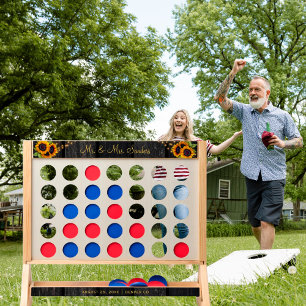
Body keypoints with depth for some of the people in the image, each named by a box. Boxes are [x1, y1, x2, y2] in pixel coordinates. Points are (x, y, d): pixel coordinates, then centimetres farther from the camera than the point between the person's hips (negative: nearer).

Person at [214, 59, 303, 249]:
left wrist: (283, 143, -15)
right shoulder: (244, 111, 9)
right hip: (252, 176, 3)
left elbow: (299, 141, 7)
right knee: (255, 224, 11)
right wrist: (233, 73, -9)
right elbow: (221, 98, -1)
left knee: (267, 222, -13)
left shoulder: (283, 116, 4)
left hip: (274, 177, -3)